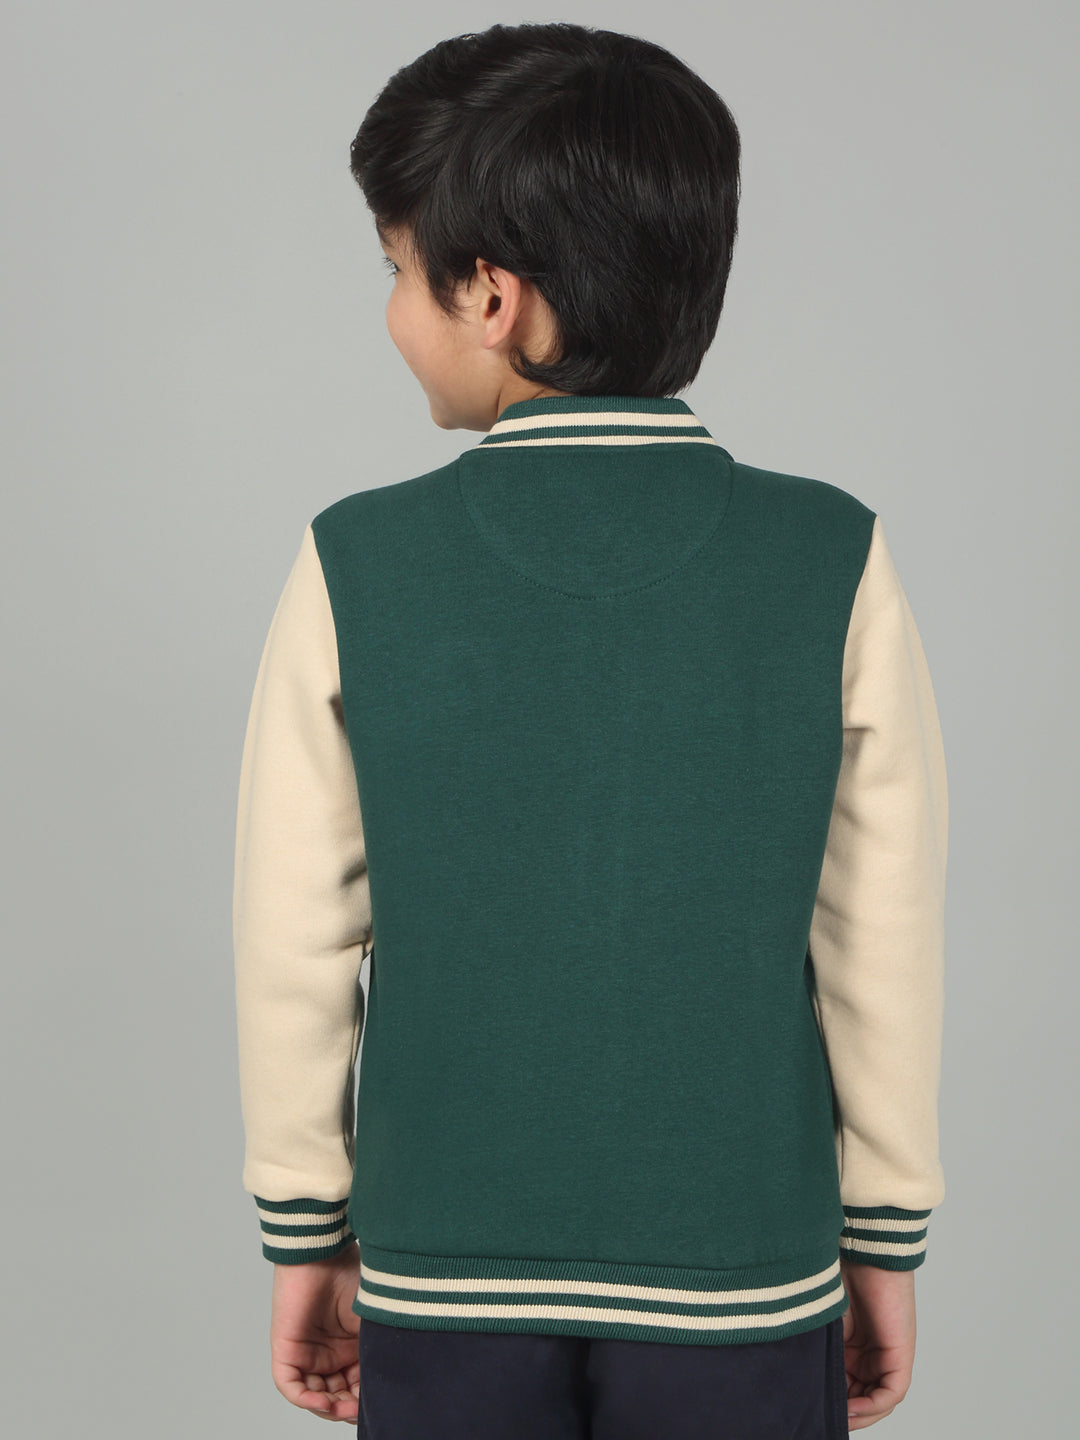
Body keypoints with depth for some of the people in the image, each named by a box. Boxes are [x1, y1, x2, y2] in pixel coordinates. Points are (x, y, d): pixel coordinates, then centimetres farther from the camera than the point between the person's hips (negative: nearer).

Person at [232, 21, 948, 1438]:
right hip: (740, 1282, 0)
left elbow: (297, 948, -5)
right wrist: (888, 1246, 7)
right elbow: (887, 950, -6)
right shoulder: (836, 564, -10)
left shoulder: (354, 568, -11)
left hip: (443, 1282, 0)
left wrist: (308, 1237, 8)